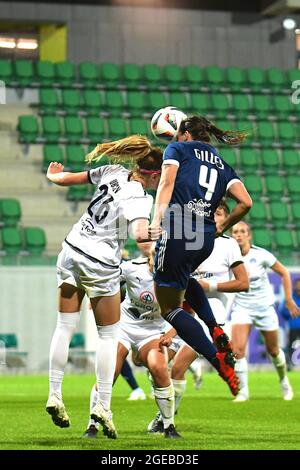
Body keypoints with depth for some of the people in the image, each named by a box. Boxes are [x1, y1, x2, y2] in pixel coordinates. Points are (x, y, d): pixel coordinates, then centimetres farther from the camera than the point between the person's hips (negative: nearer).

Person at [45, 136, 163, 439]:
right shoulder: (139, 199, -20)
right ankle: (103, 406, 5)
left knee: (65, 326, 13)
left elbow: (70, 178, 12)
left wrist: (54, 176, 30)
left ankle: (54, 395, 13)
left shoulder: (113, 172, -1)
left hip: (71, 251, 6)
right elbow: (140, 234, -40)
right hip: (100, 266, -6)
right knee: (108, 335, 7)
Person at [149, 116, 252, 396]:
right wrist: (221, 228, 19)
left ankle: (219, 359, -13)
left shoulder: (178, 149, 11)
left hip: (177, 233, -6)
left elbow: (167, 182, -7)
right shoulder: (222, 166, 22)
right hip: (206, 239, 6)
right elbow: (245, 202, 6)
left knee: (169, 308, 3)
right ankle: (217, 331, 18)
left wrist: (157, 219, -19)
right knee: (183, 279, 38)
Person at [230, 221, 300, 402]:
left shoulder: (261, 255, -14)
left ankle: (284, 380, 41)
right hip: (242, 307, 0)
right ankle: (243, 391, -10)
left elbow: (284, 273, -1)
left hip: (264, 306, 0)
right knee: (238, 349, -20)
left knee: (273, 350, 14)